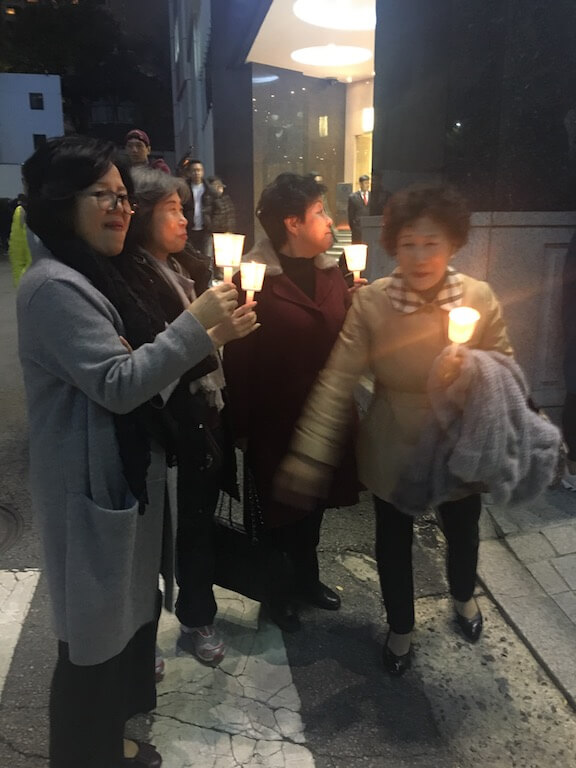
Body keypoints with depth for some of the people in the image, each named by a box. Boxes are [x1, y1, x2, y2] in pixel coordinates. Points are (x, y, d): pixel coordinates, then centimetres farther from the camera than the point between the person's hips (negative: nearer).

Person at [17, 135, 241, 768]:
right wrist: (194, 324, -23)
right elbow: (117, 383, -25)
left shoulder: (91, 276, 14)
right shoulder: (54, 286, -19)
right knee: (94, 635, 5)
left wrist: (209, 332, 5)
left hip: (121, 475, 10)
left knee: (124, 617, 22)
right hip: (91, 487, -10)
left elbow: (137, 364, 15)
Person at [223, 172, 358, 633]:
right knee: (279, 508, 13)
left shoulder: (331, 271, 4)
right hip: (276, 420, -5)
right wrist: (242, 423, -13)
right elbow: (238, 358, -14)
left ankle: (307, 577, 44)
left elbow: (346, 337, 6)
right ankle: (278, 591, 37)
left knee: (314, 501, 21)